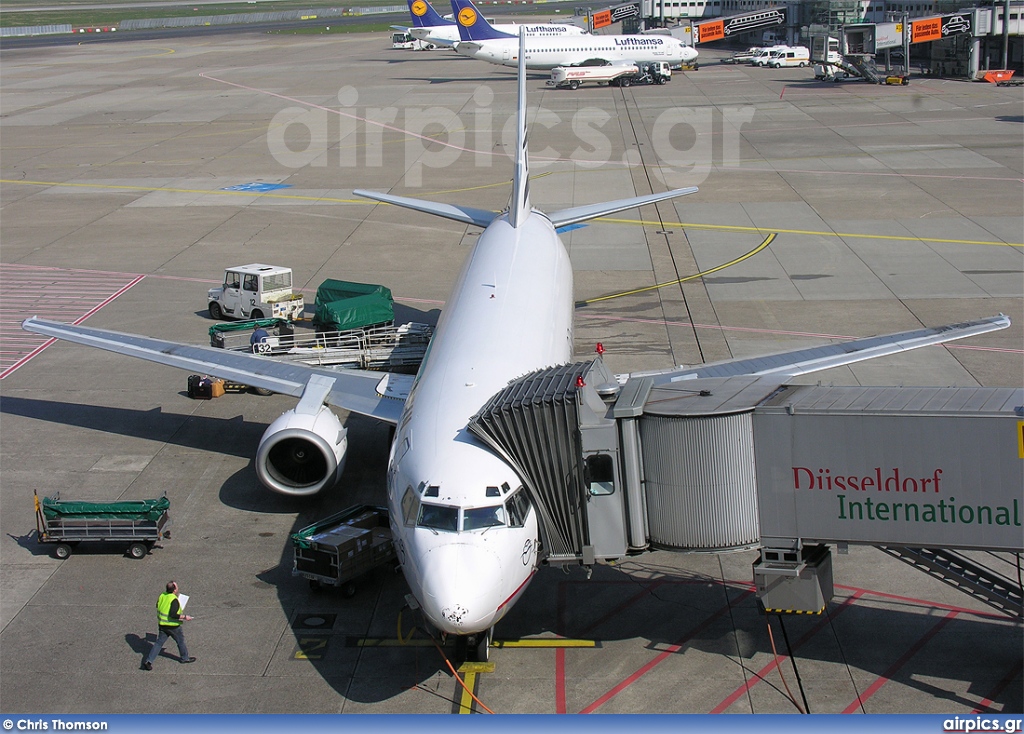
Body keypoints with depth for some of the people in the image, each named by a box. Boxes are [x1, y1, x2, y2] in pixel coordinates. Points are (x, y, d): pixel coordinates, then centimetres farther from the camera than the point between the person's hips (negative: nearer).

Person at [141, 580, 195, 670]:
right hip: (173, 626, -6)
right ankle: (185, 658, 33)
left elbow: (157, 606, 15)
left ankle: (148, 660, 2)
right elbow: (173, 615, -29)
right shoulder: (174, 600, -24)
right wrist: (184, 617, -21)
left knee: (159, 642, 11)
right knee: (181, 641, 16)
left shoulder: (162, 596, -1)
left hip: (162, 625, 6)